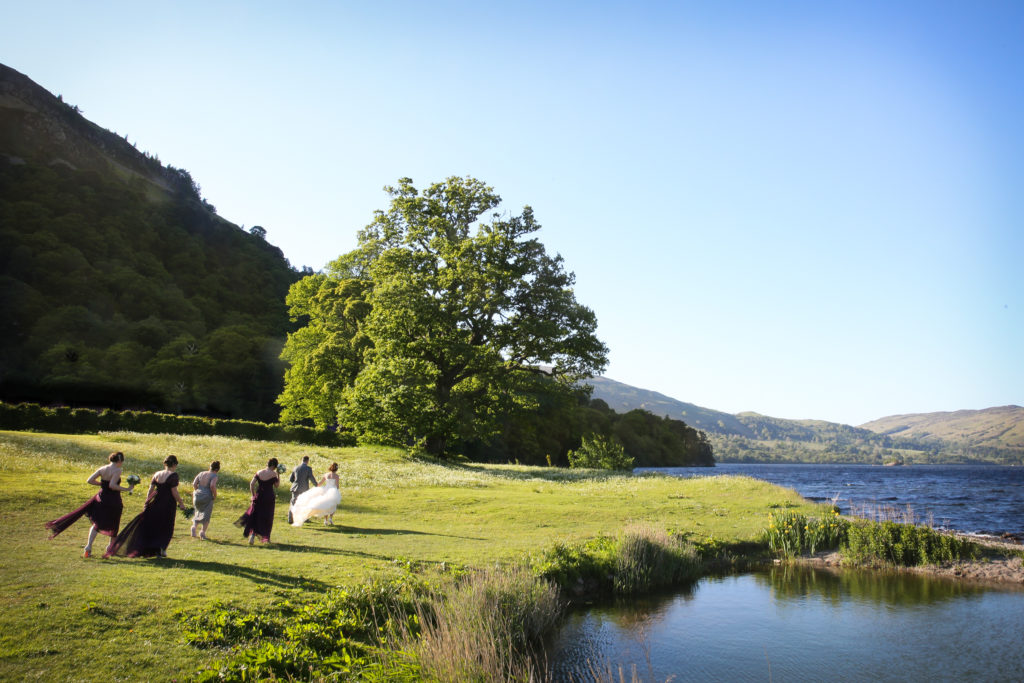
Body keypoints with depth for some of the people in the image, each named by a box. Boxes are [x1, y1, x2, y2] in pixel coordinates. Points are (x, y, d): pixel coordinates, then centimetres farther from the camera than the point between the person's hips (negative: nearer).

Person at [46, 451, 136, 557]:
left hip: (101, 498, 5)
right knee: (114, 525, 16)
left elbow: (89, 480, 3)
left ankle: (88, 547, 6)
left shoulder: (102, 469, 3)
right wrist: (126, 489, -20)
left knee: (97, 524, 18)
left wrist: (103, 484, 12)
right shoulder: (117, 470, -16)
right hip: (113, 501, -5)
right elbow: (112, 485, -28)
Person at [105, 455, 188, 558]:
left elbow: (150, 490, 6)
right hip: (168, 504, -5)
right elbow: (174, 492, -13)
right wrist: (181, 503, -3)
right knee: (166, 528, 9)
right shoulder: (173, 475, -11)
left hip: (155, 503, 5)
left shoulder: (156, 474, 6)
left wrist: (147, 503, 13)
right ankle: (161, 549, 5)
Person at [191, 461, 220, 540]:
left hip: (197, 496, 5)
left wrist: (196, 492, 16)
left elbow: (194, 484, 4)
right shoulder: (214, 476, -7)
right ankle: (203, 532, -2)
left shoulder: (201, 473, 10)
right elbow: (212, 486, -21)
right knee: (206, 515, 7)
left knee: (199, 512, 24)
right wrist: (215, 496, -8)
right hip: (207, 497, -5)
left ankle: (194, 526, 4)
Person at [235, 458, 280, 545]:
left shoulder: (259, 472, 3)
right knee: (267, 518, 10)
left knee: (255, 516, 11)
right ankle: (266, 538, 18)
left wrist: (253, 495, 7)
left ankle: (253, 534, -8)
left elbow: (251, 484, 1)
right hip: (269, 496, -3)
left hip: (259, 496, 3)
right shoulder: (273, 474, -9)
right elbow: (277, 485, 1)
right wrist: (278, 474, 6)